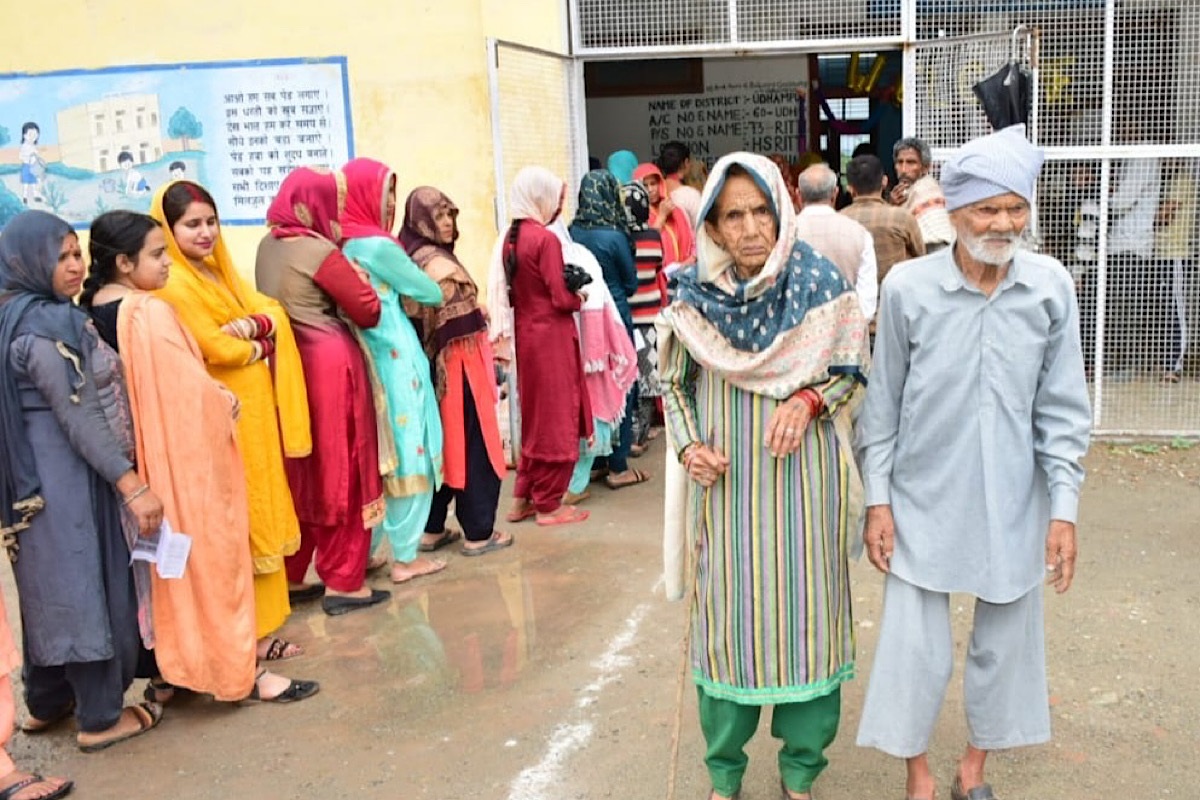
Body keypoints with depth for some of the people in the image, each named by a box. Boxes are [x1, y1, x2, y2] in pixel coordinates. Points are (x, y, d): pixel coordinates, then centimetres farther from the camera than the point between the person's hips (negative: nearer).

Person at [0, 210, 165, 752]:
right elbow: (78, 414, -23)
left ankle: (47, 701, 31)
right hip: (66, 472, -10)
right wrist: (131, 484, -22)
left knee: (52, 584, 18)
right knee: (85, 584, 1)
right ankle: (100, 717, 12)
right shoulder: (45, 324, -19)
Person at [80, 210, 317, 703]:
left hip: (132, 461, 8)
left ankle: (167, 672, 25)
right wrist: (224, 402, 0)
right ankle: (239, 672, 10)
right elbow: (189, 388, -20)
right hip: (181, 455, -8)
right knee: (209, 557, 2)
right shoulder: (149, 313, -20)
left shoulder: (89, 313, 5)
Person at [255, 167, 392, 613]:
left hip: (289, 367, 7)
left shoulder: (267, 246, 8)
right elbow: (368, 311, -9)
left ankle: (291, 576, 22)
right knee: (340, 474, 1)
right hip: (331, 368, -7)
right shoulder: (320, 251, -13)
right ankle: (343, 583, 6)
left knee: (300, 472, 15)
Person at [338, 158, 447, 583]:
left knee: (377, 456, 15)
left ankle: (365, 550, 21)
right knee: (407, 453, 1)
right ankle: (406, 556, 9)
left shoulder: (343, 245, 8)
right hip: (394, 360, -8)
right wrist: (436, 292, 17)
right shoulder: (377, 245, -14)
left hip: (365, 358, 8)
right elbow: (430, 293, -4)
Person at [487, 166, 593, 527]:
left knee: (535, 415, 18)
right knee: (555, 417, 3)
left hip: (524, 334, 8)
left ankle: (523, 498, 23)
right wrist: (581, 298, 1)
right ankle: (548, 504, 12)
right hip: (551, 335, -8)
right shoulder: (546, 239, -17)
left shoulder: (508, 238, 6)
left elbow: (506, 291, 9)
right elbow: (560, 298, -18)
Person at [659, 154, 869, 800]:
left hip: (803, 478, 0)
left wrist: (809, 399, -15)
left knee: (804, 609, 7)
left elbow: (853, 372, 4)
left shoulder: (821, 286, -7)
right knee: (727, 613, 8)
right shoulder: (693, 296, -4)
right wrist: (689, 446, -7)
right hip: (727, 482, 1)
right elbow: (674, 383, 9)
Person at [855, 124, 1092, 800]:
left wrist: (1064, 509, -3)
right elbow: (883, 403, -2)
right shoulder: (908, 288, -10)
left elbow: (1062, 408, -1)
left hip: (1014, 503, 2)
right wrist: (878, 500, -2)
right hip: (925, 499, -1)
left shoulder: (1052, 286, -6)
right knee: (916, 647, 4)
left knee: (1007, 640, 14)